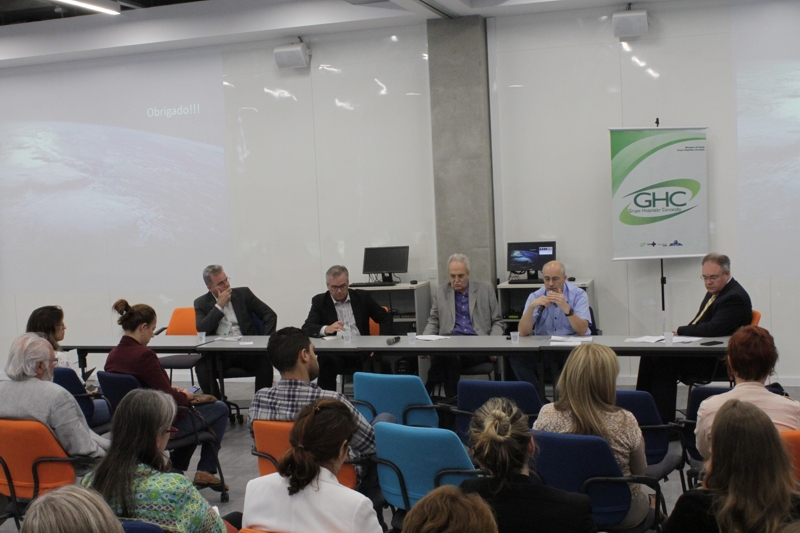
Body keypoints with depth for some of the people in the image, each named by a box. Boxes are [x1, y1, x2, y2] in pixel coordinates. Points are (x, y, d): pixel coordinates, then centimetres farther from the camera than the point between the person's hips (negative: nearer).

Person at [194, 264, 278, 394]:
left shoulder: (243, 294, 11)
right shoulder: (201, 303, 10)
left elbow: (270, 315, 9)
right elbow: (202, 329, -7)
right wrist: (219, 305, -7)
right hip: (218, 354, 0)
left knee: (264, 362, -29)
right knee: (202, 367, -30)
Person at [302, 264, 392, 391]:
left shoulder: (362, 297, 14)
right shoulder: (319, 301, 10)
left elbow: (385, 318, 18)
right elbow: (307, 328, -3)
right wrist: (326, 329, -26)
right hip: (335, 353, -1)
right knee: (326, 361, -36)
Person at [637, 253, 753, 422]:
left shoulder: (735, 297, -16)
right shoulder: (715, 291, 15)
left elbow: (713, 329, -26)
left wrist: (681, 331, -14)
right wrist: (683, 333, -4)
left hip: (718, 360, -10)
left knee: (665, 364, -23)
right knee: (649, 357, -2)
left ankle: (663, 420, -16)